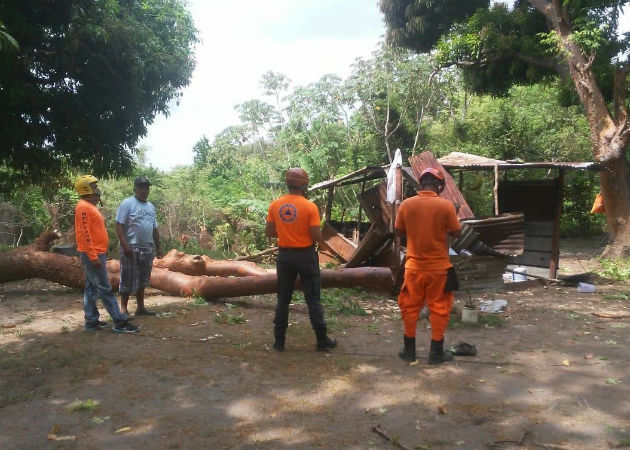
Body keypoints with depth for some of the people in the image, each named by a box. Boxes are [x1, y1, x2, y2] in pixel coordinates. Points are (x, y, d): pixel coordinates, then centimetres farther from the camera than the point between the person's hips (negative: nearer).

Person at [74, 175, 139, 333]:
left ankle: (91, 321, 19)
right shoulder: (83, 207, -14)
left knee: (91, 289, 12)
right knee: (105, 289, -7)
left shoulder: (90, 206, 16)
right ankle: (120, 322, -5)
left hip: (96, 254, 10)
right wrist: (93, 256, -23)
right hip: (93, 255, -10)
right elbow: (84, 233, -20)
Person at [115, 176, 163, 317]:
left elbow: (155, 229, 20)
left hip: (147, 249, 7)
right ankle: (124, 309, 7)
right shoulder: (127, 203, -7)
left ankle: (140, 307, 22)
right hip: (131, 248, -7)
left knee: (142, 280, 14)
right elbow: (119, 226, -13)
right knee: (128, 280, -2)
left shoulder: (151, 206, 15)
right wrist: (125, 245, -21)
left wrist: (158, 246, 17)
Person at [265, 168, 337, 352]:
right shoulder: (310, 207, -14)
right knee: (313, 299, 6)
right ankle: (322, 340, 14)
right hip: (306, 256, -3)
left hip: (285, 255, 3)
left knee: (283, 299, 13)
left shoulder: (275, 205, -3)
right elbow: (317, 237, -15)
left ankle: (279, 340, 17)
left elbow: (269, 232, 3)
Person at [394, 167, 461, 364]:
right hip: (438, 266, -2)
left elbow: (399, 230, 7)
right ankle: (436, 352, 16)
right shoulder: (446, 205, -11)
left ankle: (409, 350, 20)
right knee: (439, 308, 10)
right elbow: (456, 233, -3)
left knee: (410, 307, 12)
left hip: (414, 266, 2)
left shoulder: (406, 204, -5)